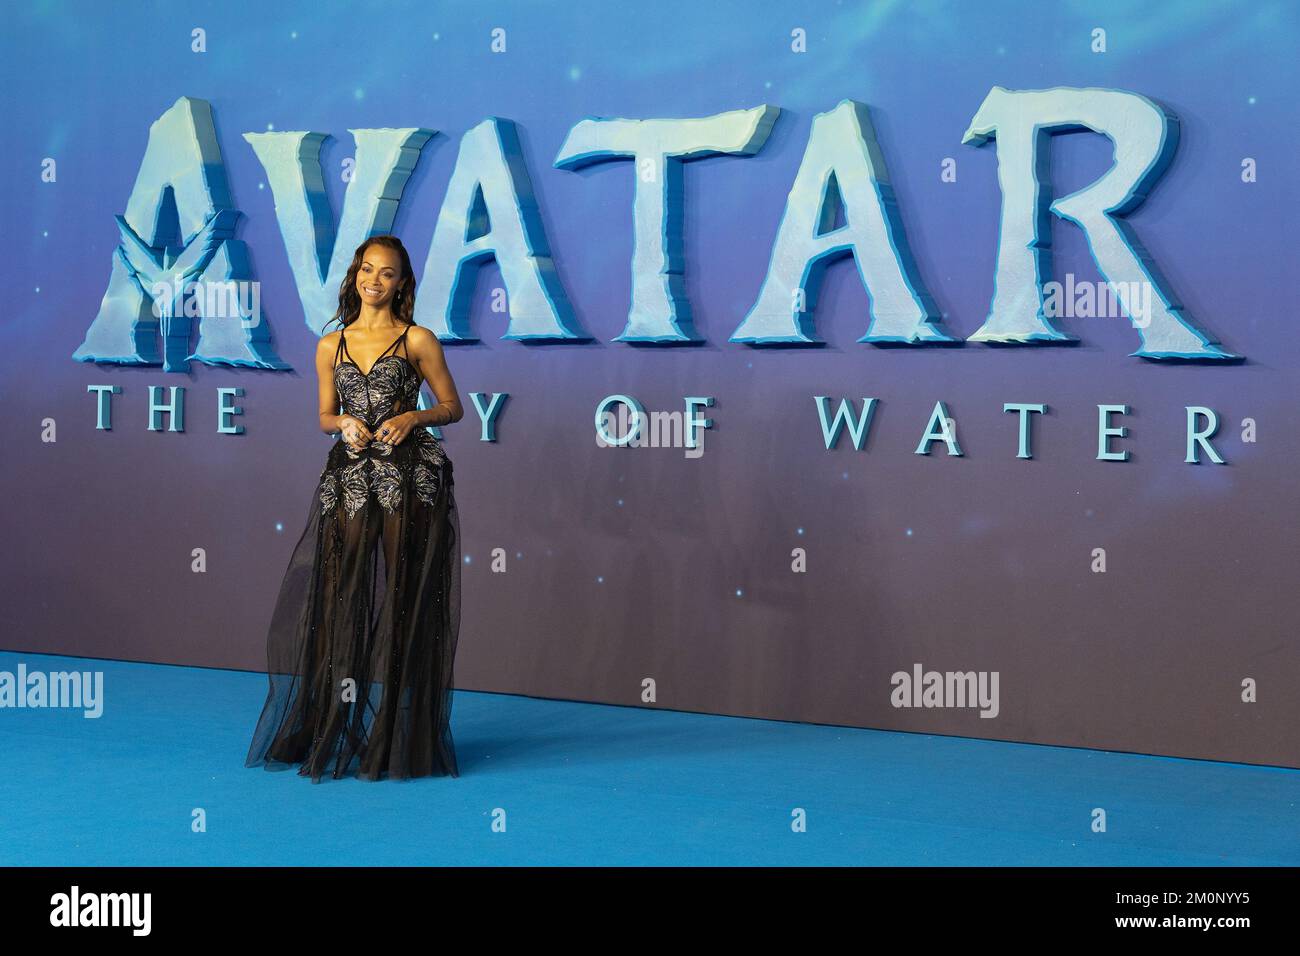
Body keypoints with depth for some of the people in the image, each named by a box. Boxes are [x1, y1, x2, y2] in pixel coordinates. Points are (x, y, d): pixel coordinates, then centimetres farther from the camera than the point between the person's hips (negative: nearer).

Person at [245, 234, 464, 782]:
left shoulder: (417, 341, 3)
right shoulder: (330, 346, 12)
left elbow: (452, 407, 7)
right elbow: (325, 417, 16)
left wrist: (412, 418, -11)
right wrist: (345, 423, -5)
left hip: (409, 477, -3)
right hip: (351, 477, 3)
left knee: (403, 593, -3)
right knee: (342, 593, -1)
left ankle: (396, 738, 2)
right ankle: (340, 732, 6)